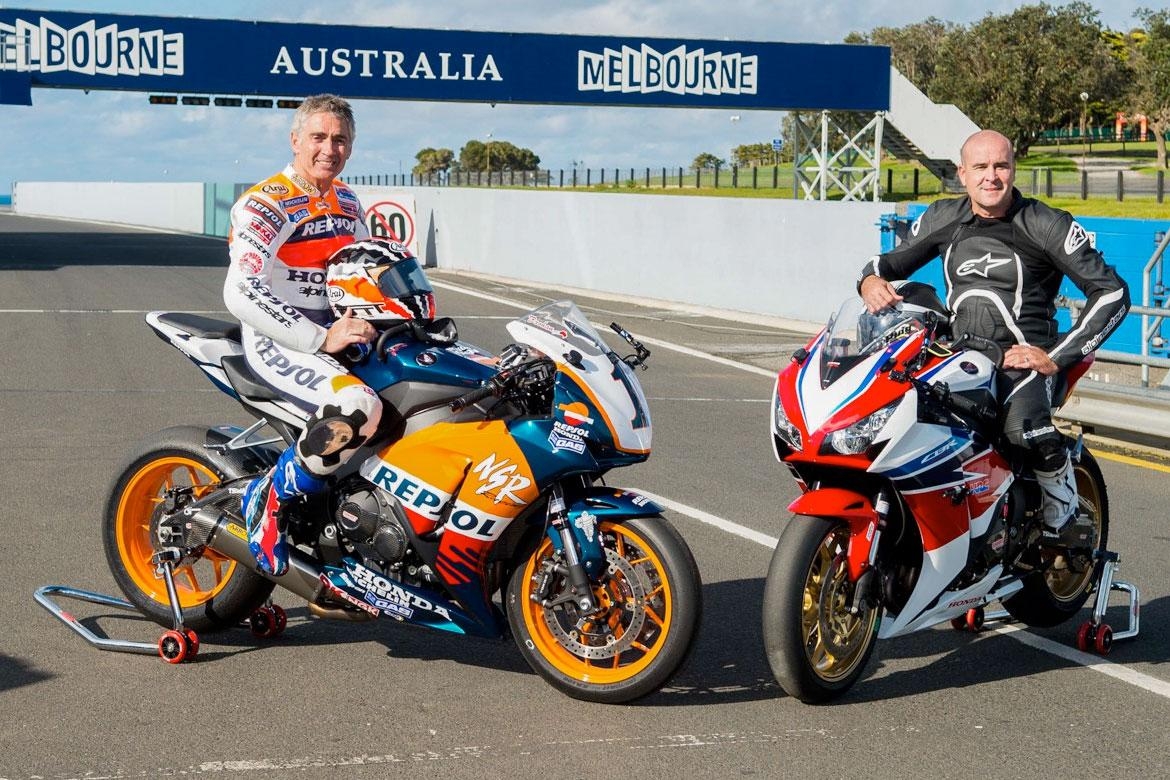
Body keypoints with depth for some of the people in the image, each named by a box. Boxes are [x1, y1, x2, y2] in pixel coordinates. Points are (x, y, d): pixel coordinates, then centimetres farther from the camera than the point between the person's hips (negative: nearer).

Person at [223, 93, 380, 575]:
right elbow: (241, 293, -25)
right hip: (277, 342, -8)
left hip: (339, 332, 8)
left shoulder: (347, 202, 14)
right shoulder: (264, 204, -12)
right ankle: (268, 500, -14)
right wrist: (320, 340, -30)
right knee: (358, 406, -35)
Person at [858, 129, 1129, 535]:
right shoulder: (943, 218, 9)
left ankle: (1063, 506, -4)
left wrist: (1057, 357, -13)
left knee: (1023, 430, -35)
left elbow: (1112, 291, -6)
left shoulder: (1047, 225, -5)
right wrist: (871, 281, -7)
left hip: (1022, 359, -4)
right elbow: (893, 259, 20)